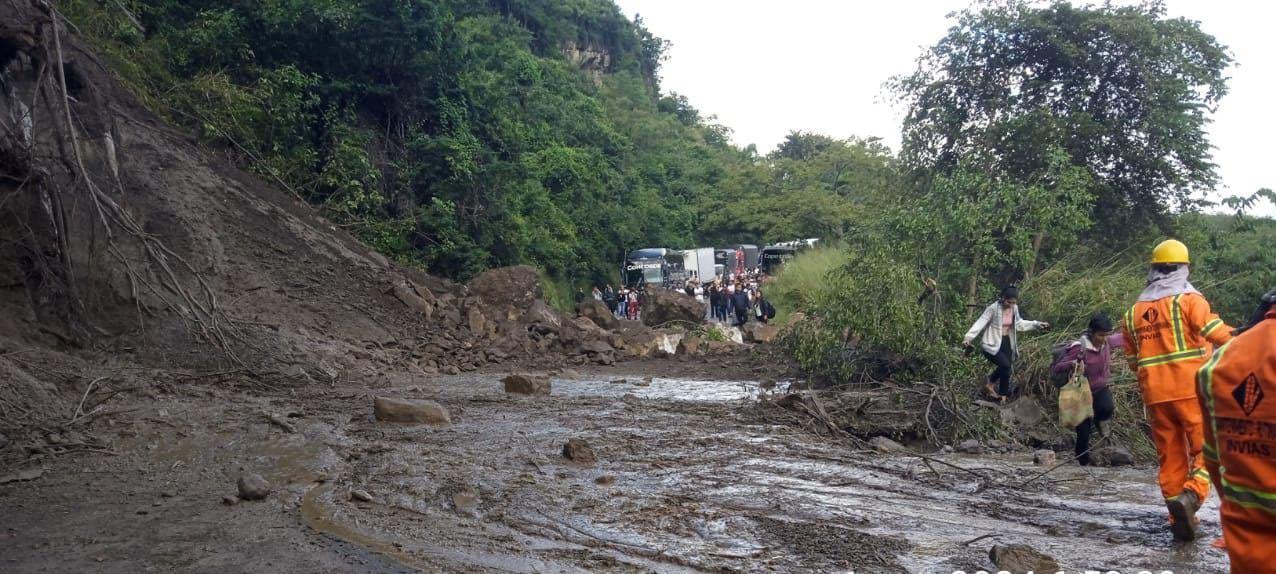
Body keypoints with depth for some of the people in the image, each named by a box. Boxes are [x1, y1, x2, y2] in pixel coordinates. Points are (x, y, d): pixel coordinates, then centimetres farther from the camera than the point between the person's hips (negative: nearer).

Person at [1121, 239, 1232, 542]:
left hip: (1156, 394, 5)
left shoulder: (1134, 311, 12)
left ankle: (1179, 518, 13)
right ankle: (1192, 495, -20)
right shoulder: (1188, 299, -4)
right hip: (1191, 389, -5)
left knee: (1170, 456, 10)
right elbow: (1218, 334, -15)